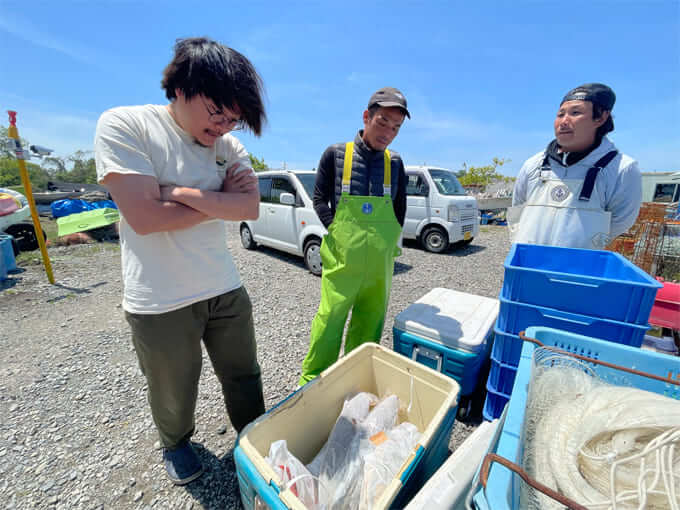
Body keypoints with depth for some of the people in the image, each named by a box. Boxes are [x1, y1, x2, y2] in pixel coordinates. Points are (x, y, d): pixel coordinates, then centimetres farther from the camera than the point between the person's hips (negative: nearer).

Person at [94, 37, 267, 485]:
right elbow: (145, 216, -20)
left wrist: (181, 192, -16)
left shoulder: (229, 144, 4)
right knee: (173, 394, 21)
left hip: (226, 288, 4)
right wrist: (220, 201, -10)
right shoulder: (123, 125, -8)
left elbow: (251, 207, -10)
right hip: (160, 302, -3)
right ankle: (176, 444, 54)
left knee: (244, 379, 20)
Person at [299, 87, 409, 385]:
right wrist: (337, 233, -9)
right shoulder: (335, 154, 0)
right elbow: (319, 199, 1)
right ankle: (312, 380, 21)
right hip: (342, 254, -3)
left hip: (381, 257, 4)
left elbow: (400, 207, 14)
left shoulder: (395, 162, 7)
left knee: (371, 319, 12)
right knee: (330, 316, -1)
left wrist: (390, 240, 3)